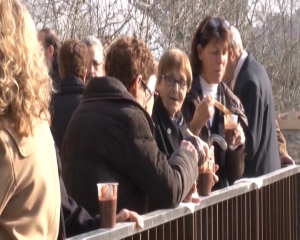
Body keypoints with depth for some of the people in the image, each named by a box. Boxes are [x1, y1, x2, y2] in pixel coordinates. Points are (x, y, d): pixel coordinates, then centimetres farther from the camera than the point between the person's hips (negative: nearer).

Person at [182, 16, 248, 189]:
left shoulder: (233, 104, 10)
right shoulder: (185, 97, -4)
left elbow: (235, 174, 11)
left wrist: (237, 146, -6)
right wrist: (195, 125, -17)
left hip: (224, 192, 4)